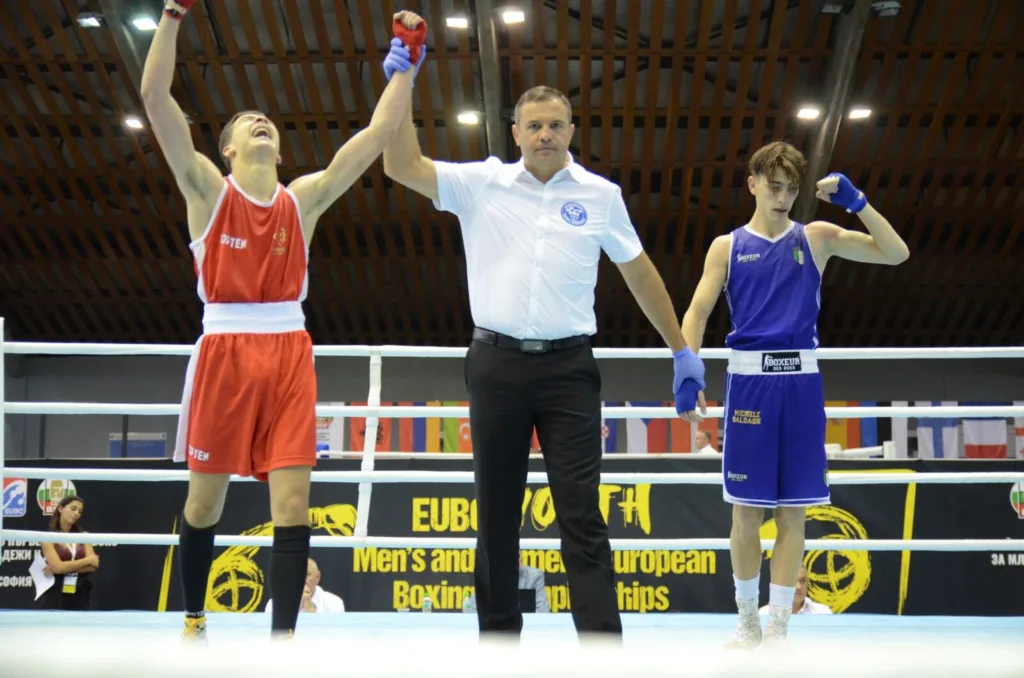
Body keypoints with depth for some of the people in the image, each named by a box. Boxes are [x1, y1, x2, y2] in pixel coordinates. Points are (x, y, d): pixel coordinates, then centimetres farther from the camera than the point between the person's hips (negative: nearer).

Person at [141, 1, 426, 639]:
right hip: (224, 350, -2)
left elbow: (379, 132, 9)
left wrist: (405, 60, 3)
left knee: (292, 502, -6)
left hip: (289, 352, 2)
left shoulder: (304, 198, 12)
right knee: (205, 499, 8)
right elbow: (155, 96, -5)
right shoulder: (208, 189, 5)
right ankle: (194, 618, 28)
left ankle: (283, 638, -3)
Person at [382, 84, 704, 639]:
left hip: (568, 366, -1)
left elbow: (639, 272, 16)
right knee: (496, 515, 6)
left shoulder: (601, 195, 7)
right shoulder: (481, 183, 5)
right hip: (497, 364, 1)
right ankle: (499, 634, 16)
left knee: (581, 515, -6)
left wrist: (680, 348, 18)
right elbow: (401, 165, -4)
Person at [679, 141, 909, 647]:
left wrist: (856, 203, -10)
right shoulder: (727, 246, 7)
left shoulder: (816, 238, 8)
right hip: (749, 378, -1)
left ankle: (778, 626, 10)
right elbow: (697, 311, -1)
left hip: (801, 381, 1)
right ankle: (747, 619, 19)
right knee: (747, 510, 3)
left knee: (792, 510, 2)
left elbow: (896, 253, 3)